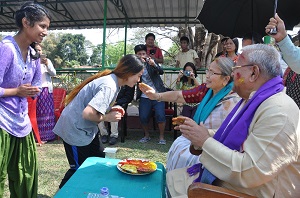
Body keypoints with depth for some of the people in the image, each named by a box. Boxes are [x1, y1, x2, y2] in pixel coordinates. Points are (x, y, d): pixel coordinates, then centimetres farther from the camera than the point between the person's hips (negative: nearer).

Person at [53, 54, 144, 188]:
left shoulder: (112, 80, 2)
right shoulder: (109, 86, -28)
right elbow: (88, 113, -36)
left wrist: (111, 110, -3)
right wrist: (107, 118, -19)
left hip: (86, 128, 9)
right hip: (76, 130, -9)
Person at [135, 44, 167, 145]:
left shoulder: (151, 61, 1)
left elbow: (161, 72, -14)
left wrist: (154, 65, -34)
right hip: (144, 96, 2)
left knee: (160, 116, -14)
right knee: (143, 117, -5)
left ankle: (161, 136, 6)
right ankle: (146, 135, 20)